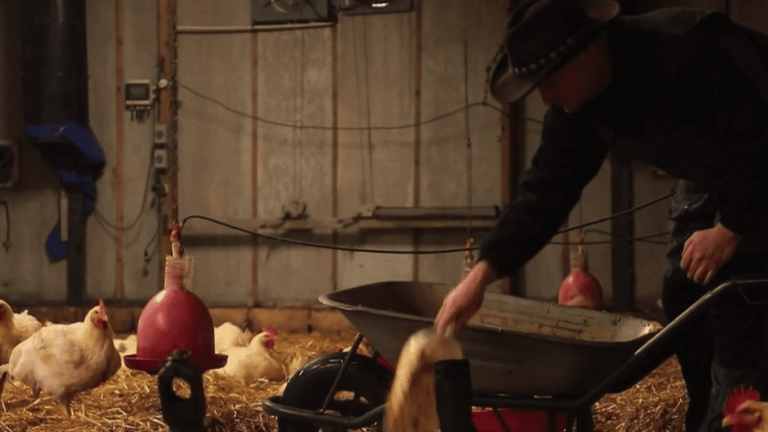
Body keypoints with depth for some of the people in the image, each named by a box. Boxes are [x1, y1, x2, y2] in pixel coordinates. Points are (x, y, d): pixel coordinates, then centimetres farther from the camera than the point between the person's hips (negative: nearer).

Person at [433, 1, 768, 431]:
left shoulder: (685, 51, -37)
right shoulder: (578, 104, -11)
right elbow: (546, 189, -10)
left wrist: (729, 231, -25)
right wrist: (481, 275, -18)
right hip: (711, 175, 8)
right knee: (684, 297, 6)